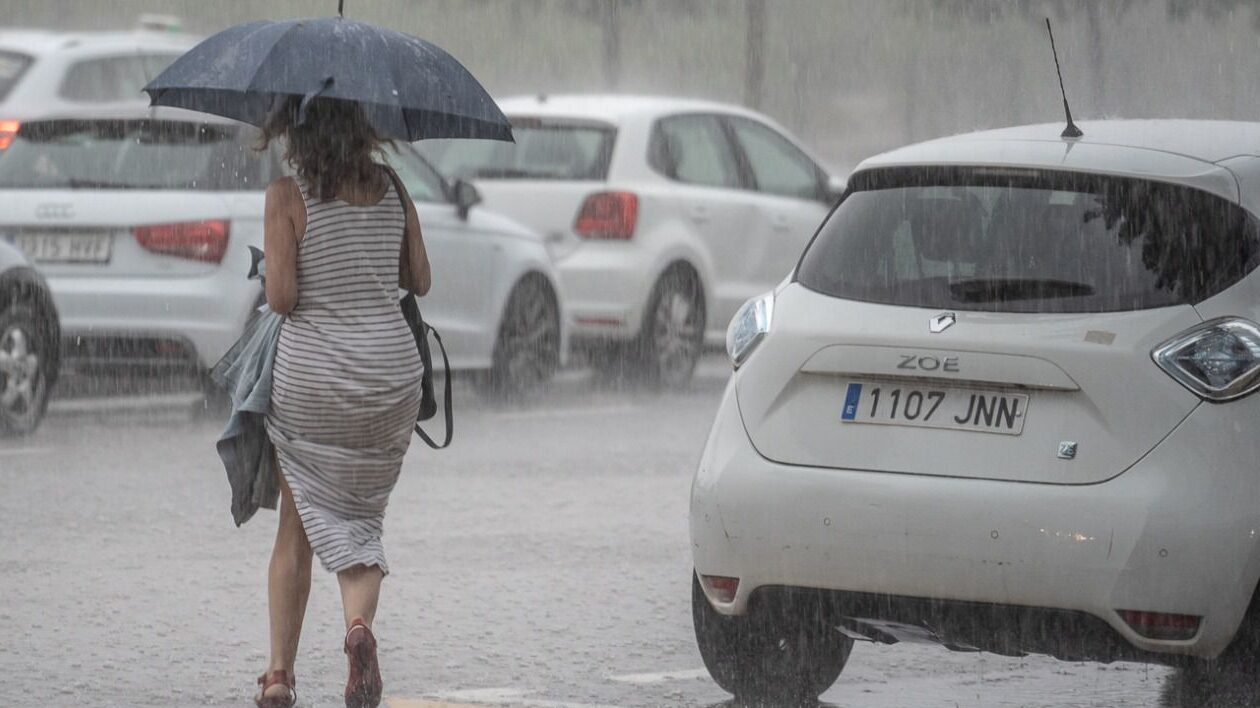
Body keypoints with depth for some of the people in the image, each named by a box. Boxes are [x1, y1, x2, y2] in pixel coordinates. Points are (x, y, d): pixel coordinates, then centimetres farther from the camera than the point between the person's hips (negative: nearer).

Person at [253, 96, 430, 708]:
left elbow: (281, 298, -13)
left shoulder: (288, 195, -9)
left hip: (309, 377, -3)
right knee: (361, 517, 12)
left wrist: (276, 271, 8)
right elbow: (419, 281, 9)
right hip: (391, 370, 3)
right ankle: (359, 623, -17)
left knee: (297, 528, 10)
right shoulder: (391, 187, 4)